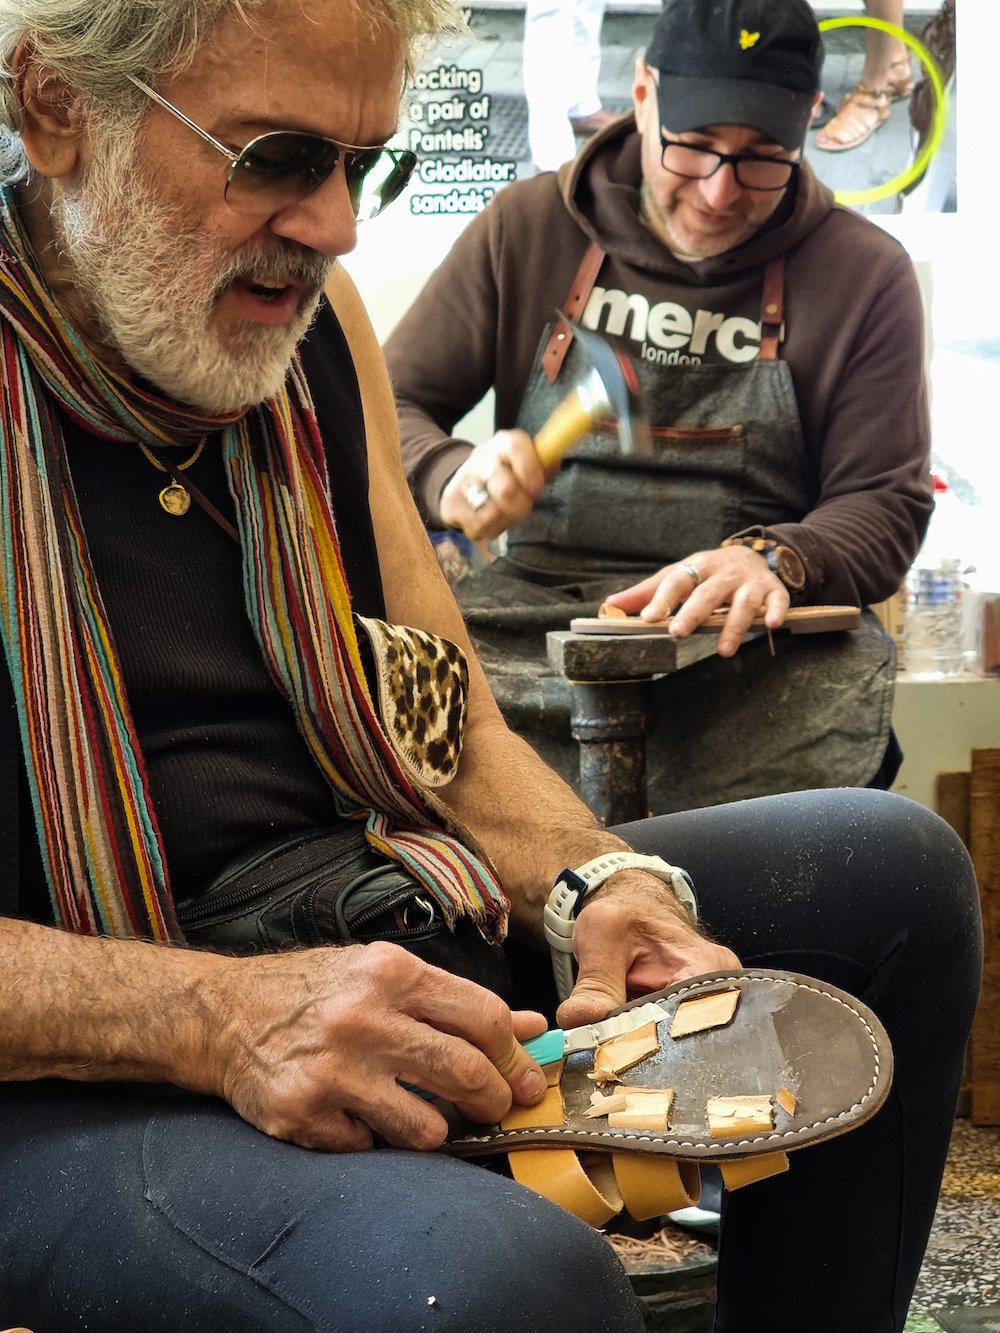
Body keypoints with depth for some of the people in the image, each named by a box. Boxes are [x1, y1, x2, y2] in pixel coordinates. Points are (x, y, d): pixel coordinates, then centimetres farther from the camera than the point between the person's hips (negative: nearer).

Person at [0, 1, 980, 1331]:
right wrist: (215, 1019, -31)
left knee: (889, 866, 8)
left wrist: (599, 885, -5)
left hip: (348, 920, 8)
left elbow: (449, 728, 15)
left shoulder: (313, 321, 9)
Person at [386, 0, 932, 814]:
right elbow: (387, 405, 12)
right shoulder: (527, 228, 10)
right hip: (531, 616, 1)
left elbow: (884, 506, 4)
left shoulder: (866, 273, 7)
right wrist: (449, 478, -12)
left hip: (756, 641, 0)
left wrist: (776, 560, -19)